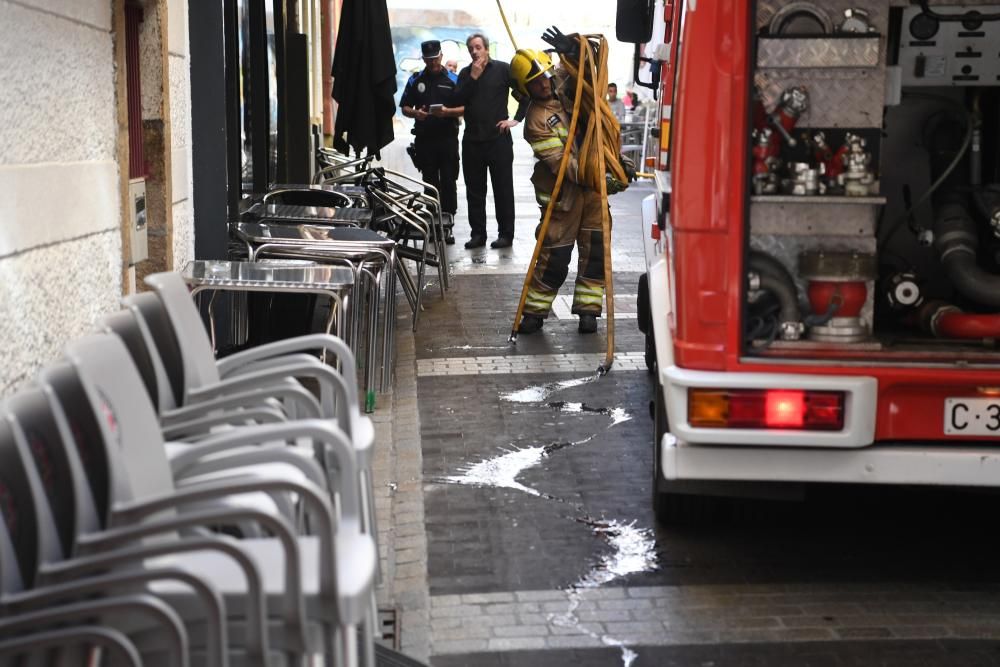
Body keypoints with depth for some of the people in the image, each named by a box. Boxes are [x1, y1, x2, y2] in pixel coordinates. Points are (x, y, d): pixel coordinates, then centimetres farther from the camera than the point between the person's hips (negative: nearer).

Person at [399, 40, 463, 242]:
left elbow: (464, 108, 2)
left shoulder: (453, 80, 5)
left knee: (448, 183, -5)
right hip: (424, 139, 2)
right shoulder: (415, 81, 11)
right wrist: (415, 113, -9)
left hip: (447, 137, -2)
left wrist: (447, 111, -16)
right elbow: (405, 107, 13)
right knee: (430, 183, 6)